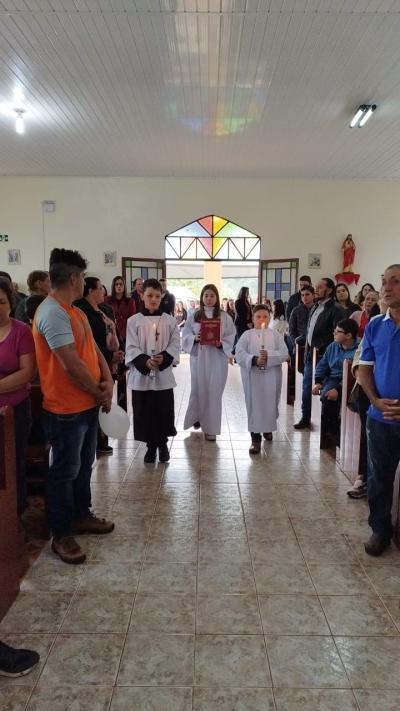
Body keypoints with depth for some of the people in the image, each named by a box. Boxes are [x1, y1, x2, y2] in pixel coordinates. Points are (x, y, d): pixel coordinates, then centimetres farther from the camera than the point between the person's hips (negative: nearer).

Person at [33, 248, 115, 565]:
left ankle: (81, 515, 38)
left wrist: (108, 382, -6)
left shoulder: (74, 311, 10)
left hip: (88, 404, 9)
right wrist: (100, 394, -11)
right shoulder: (52, 313, -22)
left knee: (84, 465, 21)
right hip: (66, 409, -9)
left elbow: (93, 349, 11)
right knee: (65, 471, 5)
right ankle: (61, 534, 20)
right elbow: (72, 365, -25)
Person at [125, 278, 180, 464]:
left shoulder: (170, 320, 3)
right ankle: (151, 446, 23)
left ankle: (163, 444, 26)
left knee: (164, 411, 6)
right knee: (144, 412, 6)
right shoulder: (133, 321, 0)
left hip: (164, 374, 1)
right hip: (141, 374, 0)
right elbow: (131, 348, -4)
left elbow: (175, 346, 1)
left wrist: (163, 358, -17)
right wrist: (145, 361, -21)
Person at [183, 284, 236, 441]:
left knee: (214, 392, 1)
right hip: (198, 357, 1)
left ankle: (211, 427, 9)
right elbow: (185, 336, 4)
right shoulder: (194, 316, 5)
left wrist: (220, 343, -18)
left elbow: (231, 338, 0)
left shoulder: (224, 317, 2)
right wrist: (195, 338, -16)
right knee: (198, 390, 6)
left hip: (217, 358, -1)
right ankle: (198, 418, 32)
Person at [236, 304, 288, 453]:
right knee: (254, 405, -1)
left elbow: (284, 353, -4)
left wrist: (269, 356, -20)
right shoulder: (247, 335, 2)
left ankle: (268, 427, 41)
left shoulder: (276, 335, 6)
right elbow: (239, 354, -8)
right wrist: (254, 360, -23)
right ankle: (255, 438, 6)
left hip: (271, 377, 2)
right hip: (253, 376, -2)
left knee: (270, 404, 13)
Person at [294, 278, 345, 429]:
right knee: (306, 388, 14)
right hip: (310, 355, 8)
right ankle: (305, 418, 27)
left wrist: (321, 348, -18)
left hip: (323, 356, -8)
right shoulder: (315, 307, 14)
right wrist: (307, 351, 12)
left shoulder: (335, 309, -11)